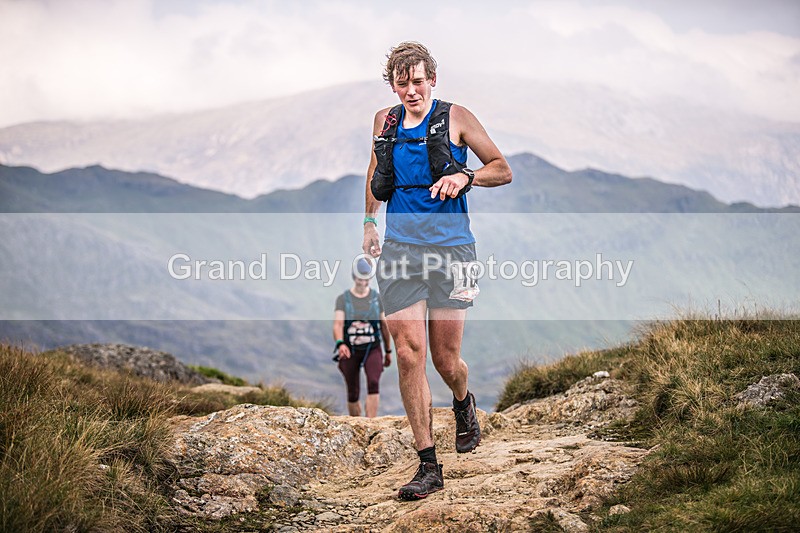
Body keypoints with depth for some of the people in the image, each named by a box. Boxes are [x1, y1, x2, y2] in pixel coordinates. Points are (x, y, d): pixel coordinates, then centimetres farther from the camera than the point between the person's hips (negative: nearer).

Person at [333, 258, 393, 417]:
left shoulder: (376, 298, 5)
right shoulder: (343, 299, -1)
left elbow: (384, 325, 13)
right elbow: (338, 324, -13)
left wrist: (389, 351, 15)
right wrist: (340, 344, -32)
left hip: (372, 349, 0)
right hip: (350, 350, 0)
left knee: (374, 383, -24)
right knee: (353, 394, 4)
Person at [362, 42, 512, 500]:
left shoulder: (456, 118, 0)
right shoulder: (385, 122, 11)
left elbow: (504, 171, 3)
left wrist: (464, 176, -15)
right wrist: (370, 220, 25)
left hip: (450, 248, -2)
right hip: (399, 250, 3)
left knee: (446, 360, 3)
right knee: (409, 354, -8)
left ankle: (464, 403, 41)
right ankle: (429, 466, -2)